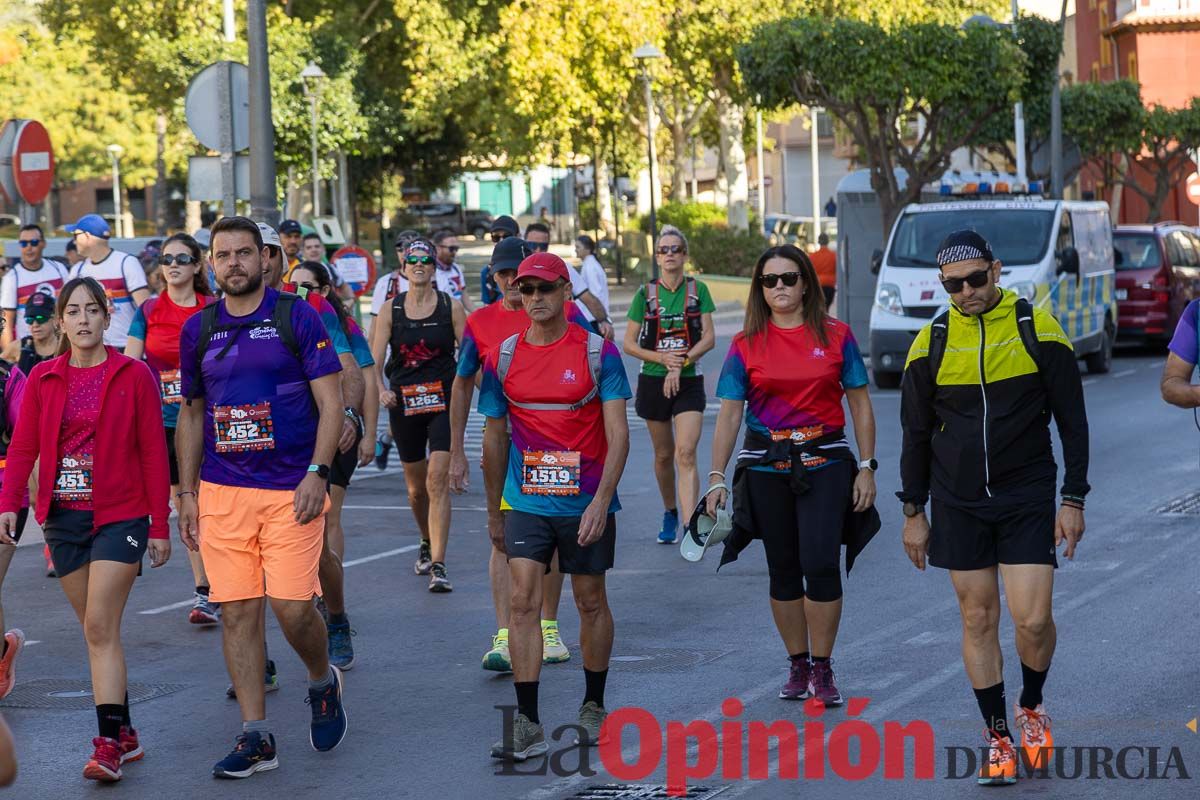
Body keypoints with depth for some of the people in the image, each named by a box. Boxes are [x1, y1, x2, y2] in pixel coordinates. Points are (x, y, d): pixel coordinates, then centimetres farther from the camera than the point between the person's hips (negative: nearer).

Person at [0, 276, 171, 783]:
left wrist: (159, 525, -4)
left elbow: (153, 453, -2)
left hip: (119, 516, -4)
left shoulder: (133, 376, -3)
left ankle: (108, 743, -14)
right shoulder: (43, 379, 6)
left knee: (100, 626, -13)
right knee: (97, 629, 9)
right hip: (64, 515, 4)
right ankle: (124, 733, 17)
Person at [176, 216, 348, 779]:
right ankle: (255, 737, 6)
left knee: (292, 606, -9)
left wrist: (317, 473, -14)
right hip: (222, 493, 4)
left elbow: (330, 402, -3)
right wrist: (186, 493, 12)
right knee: (237, 611, 0)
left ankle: (323, 682, 23)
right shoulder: (198, 330, 10)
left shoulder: (297, 318, -2)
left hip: (291, 490, -3)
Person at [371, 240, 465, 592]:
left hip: (443, 402, -3)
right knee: (416, 486, 15)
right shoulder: (390, 310, 3)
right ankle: (427, 544, 42)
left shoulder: (451, 307, 0)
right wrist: (381, 390, -20)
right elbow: (374, 360, -2)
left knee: (438, 480, -16)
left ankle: (438, 566, -18)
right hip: (404, 402, 3)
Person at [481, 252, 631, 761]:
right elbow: (495, 439, 11)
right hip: (526, 503, 2)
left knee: (590, 600, 10)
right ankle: (527, 724, -9)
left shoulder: (597, 352, -6)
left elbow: (617, 434, -9)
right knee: (523, 600, -9)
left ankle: (593, 707, 28)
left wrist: (601, 501, -19)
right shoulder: (502, 358, 2)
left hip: (586, 503, -1)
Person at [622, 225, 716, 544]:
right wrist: (662, 358, -15)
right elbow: (629, 344, 1)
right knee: (664, 455, 12)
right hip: (653, 382, 2)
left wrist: (681, 362, -18)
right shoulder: (646, 294, 0)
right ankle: (670, 514, 34)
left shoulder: (698, 290, 0)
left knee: (686, 454, -15)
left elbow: (709, 337, -5)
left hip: (689, 382, -2)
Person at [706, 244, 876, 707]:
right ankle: (798, 665, 21)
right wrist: (717, 477, -3)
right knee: (783, 570, 7)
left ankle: (822, 668, 1)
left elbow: (860, 405, 6)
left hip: (824, 463, -1)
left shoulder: (836, 336, 2)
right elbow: (729, 414, 3)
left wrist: (867, 468, 1)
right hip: (767, 467, 2)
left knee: (821, 564, -12)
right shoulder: (747, 345, 3)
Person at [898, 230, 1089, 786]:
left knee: (1033, 620, -8)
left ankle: (1032, 705, 21)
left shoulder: (1037, 329, -4)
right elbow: (917, 434, 9)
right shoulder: (930, 343, 1)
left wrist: (1073, 500, -3)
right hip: (959, 505, 2)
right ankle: (998, 736, 15)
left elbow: (1072, 420, 1)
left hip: (1028, 499, -2)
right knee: (978, 620, 3)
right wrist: (913, 513, 8)